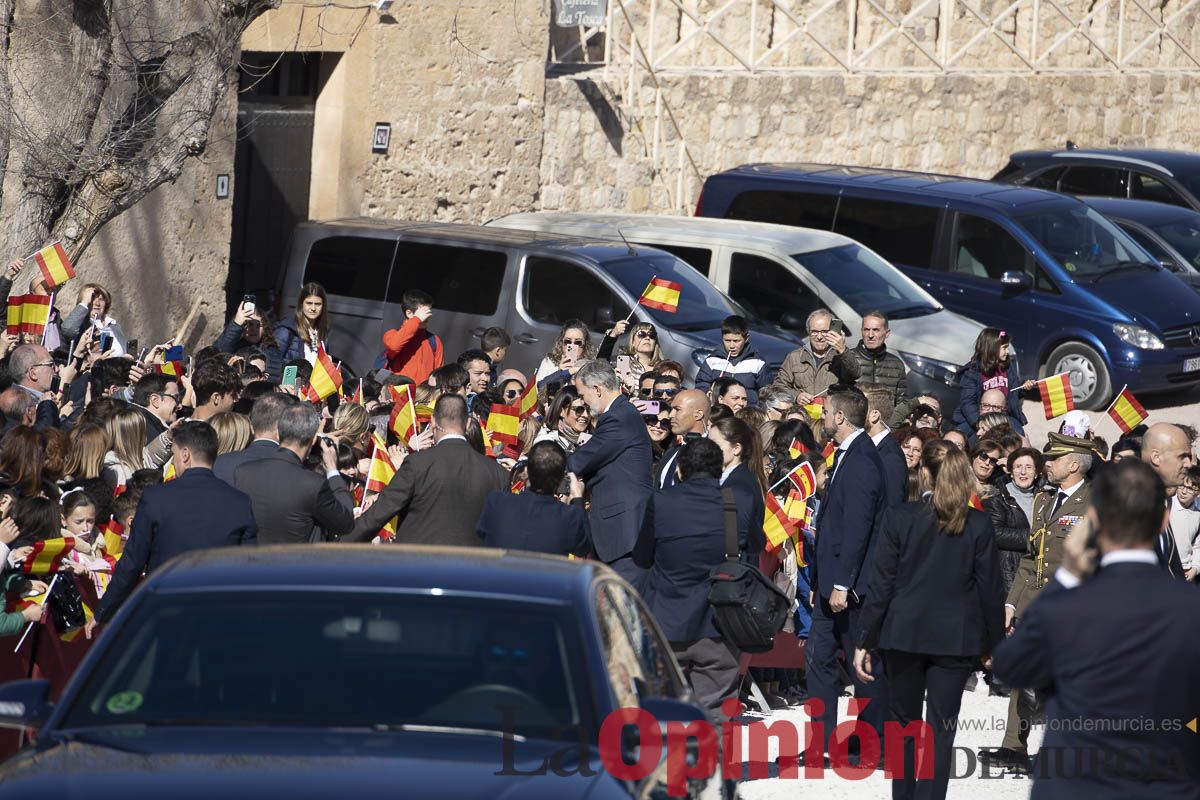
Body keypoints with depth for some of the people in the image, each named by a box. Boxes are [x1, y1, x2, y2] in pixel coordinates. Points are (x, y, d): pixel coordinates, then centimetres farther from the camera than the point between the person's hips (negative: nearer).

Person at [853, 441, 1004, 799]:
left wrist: (864, 642, 0)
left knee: (905, 722, 15)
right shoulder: (979, 525, -5)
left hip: (905, 634, 0)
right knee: (941, 728, 2)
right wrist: (993, 644, 9)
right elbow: (990, 590, -1)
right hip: (955, 639, 0)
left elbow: (880, 585, -5)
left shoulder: (900, 518, -6)